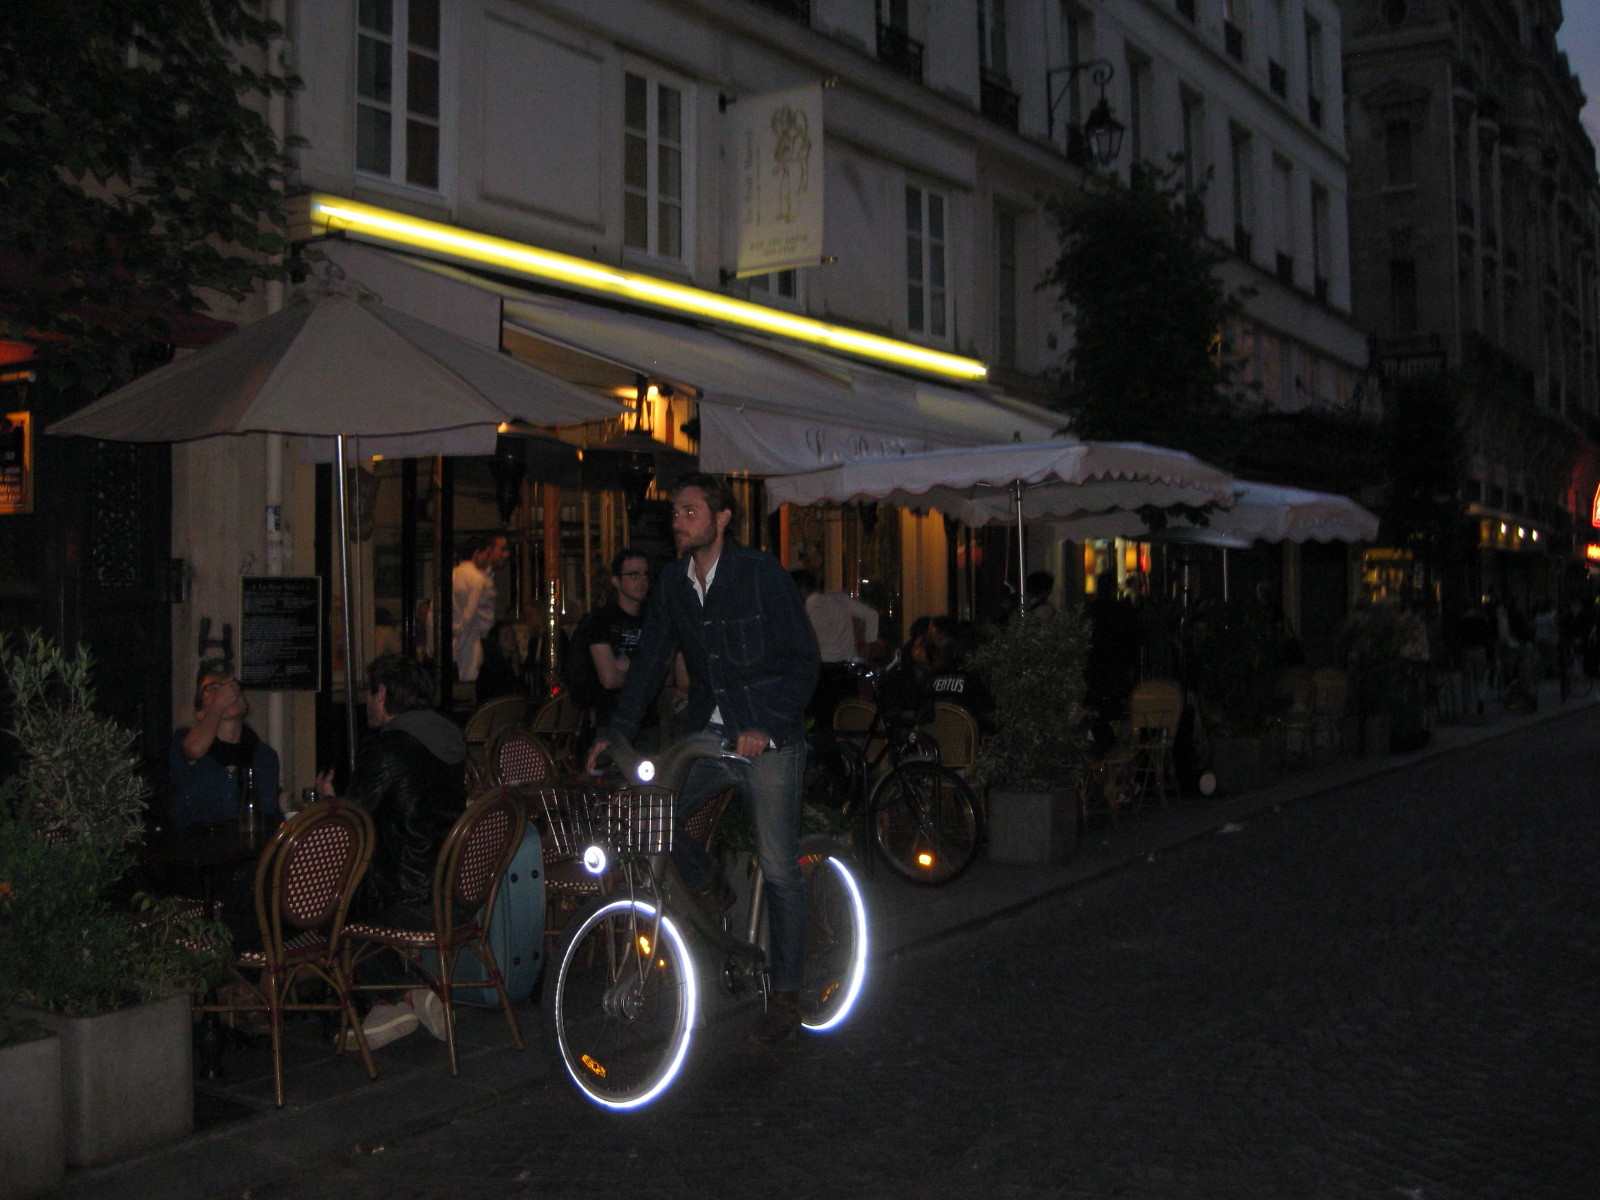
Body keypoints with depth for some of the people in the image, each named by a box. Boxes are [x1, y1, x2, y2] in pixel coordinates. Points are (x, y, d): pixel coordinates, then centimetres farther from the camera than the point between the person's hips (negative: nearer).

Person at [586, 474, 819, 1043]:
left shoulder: (763, 575, -9)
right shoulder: (674, 582, 5)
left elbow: (803, 660, -8)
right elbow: (651, 659, 7)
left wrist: (766, 726, -19)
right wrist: (615, 730, -3)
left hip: (768, 739, -5)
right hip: (704, 734, 5)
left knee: (779, 868, -2)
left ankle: (786, 996, 13)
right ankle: (710, 890, 16)